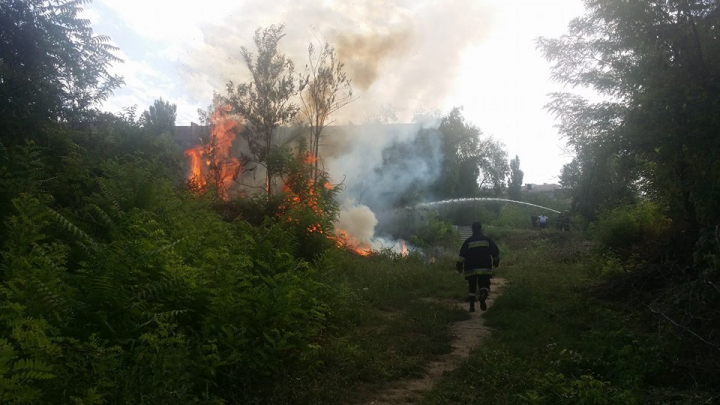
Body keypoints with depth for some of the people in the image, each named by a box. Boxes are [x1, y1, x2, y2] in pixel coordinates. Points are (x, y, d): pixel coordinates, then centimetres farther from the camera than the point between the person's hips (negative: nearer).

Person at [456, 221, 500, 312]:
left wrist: (459, 266, -4)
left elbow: (462, 254, -5)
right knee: (484, 285, 0)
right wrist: (496, 261, 23)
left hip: (471, 269, 0)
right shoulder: (487, 239, 6)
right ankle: (483, 296, -32)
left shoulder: (468, 241, 3)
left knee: (472, 287, 13)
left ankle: (472, 306, 10)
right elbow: (496, 251, 8)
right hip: (485, 268, 0)